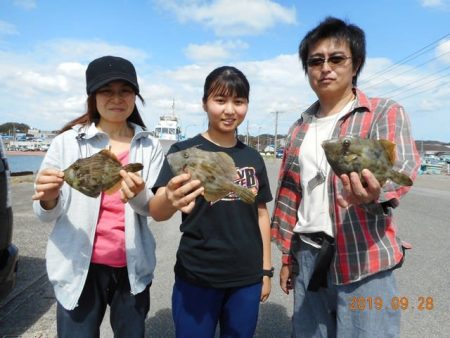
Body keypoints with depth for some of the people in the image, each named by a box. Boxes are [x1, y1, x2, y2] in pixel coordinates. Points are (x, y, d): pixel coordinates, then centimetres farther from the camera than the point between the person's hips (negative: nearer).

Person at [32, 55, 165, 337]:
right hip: (79, 267, -1)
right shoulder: (67, 142, -5)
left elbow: (154, 209, -5)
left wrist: (138, 195, -27)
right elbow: (46, 215, -2)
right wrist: (49, 199, -25)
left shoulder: (150, 146, -1)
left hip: (133, 267, 2)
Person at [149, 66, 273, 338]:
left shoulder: (253, 158, 3)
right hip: (197, 279, -3)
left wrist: (266, 269, 10)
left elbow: (261, 214, 10)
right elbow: (157, 212, -20)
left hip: (247, 279, 4)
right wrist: (170, 201, -43)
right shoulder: (184, 151, -9)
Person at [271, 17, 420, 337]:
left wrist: (375, 193, -43)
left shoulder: (385, 112, -3)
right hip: (307, 255, 5)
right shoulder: (300, 127, 10)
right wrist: (287, 254, 13)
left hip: (364, 258, -4)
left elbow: (401, 166, -21)